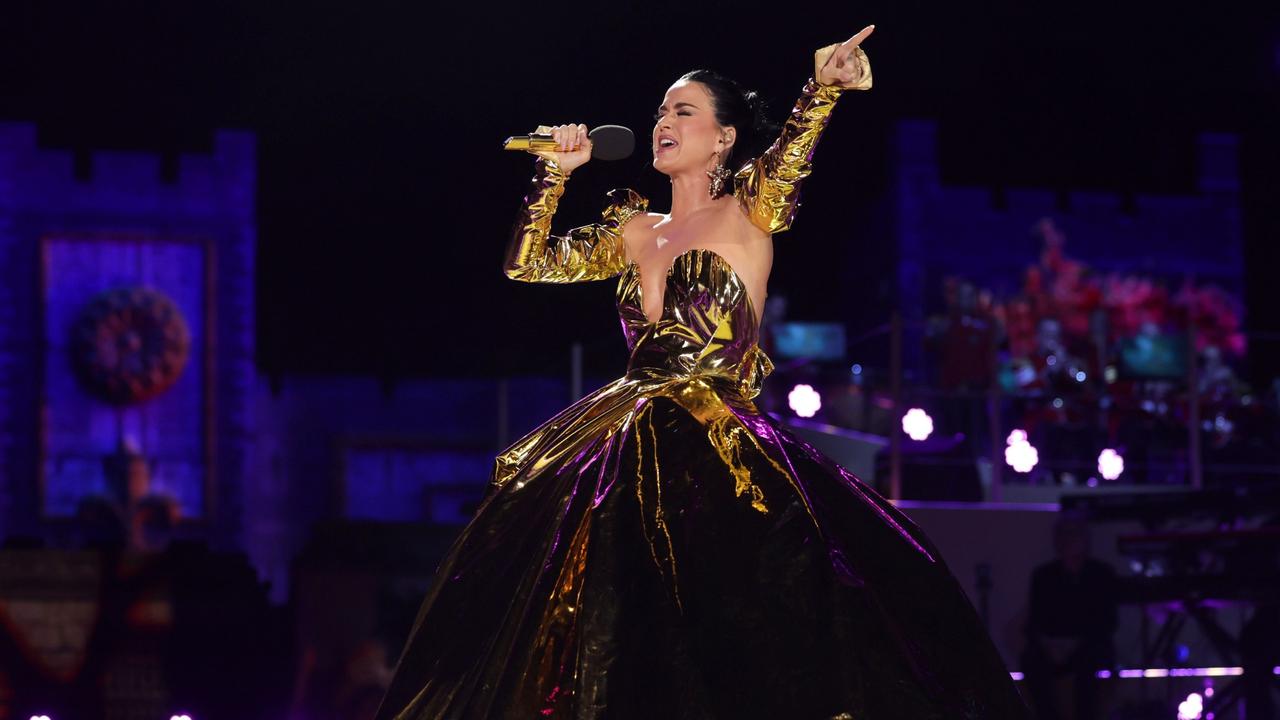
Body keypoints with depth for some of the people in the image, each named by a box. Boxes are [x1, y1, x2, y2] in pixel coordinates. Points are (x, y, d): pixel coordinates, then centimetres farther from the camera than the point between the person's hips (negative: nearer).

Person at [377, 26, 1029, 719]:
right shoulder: (636, 231, 16)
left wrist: (823, 89, -40)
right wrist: (555, 172, 10)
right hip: (630, 445, 6)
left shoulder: (747, 213, -1)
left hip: (718, 452, -6)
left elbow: (790, 154, -21)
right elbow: (526, 265, 18)